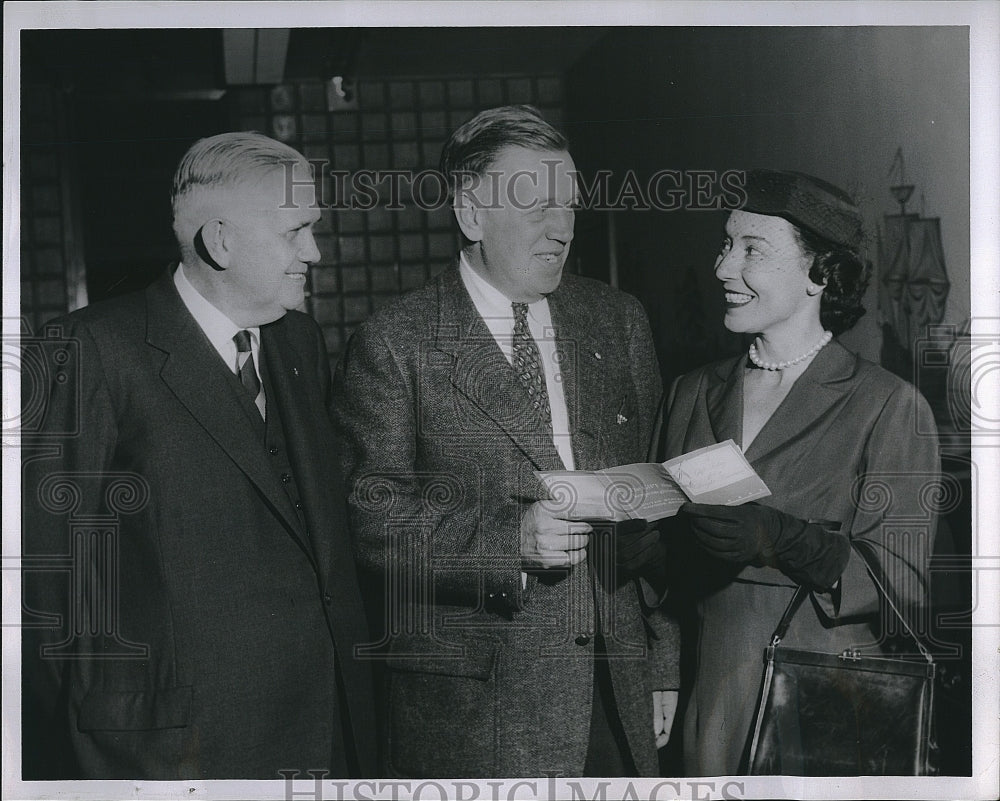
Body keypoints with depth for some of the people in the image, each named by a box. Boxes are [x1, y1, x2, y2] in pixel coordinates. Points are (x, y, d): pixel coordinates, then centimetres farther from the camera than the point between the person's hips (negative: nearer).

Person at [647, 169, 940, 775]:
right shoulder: (695, 393, 8)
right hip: (703, 697, 4)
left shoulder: (890, 406, -7)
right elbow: (670, 549, 10)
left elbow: (901, 585, -12)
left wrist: (779, 539, -27)